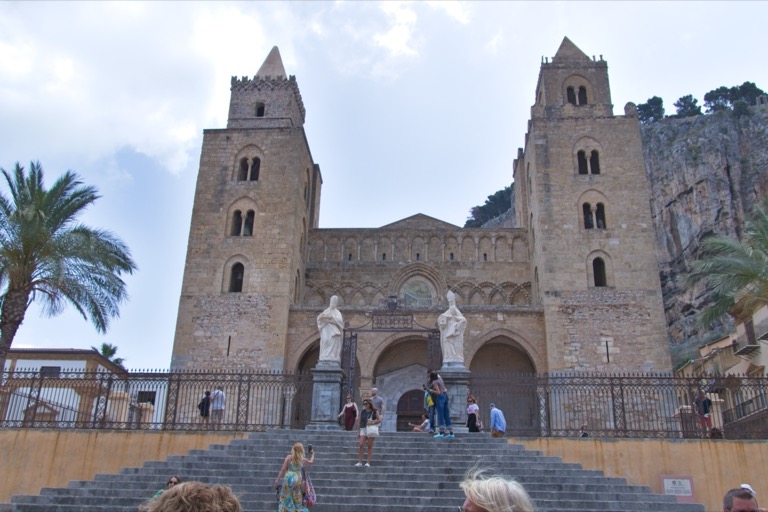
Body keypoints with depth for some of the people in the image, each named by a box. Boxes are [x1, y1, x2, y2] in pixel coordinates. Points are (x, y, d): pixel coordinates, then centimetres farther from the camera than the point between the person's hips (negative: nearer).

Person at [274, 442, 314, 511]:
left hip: (288, 479, -1)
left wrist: (277, 480, -4)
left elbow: (282, 470, -8)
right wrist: (312, 454, 42)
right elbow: (311, 462, 24)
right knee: (297, 500, 13)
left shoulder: (289, 457, -5)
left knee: (285, 498, 9)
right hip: (298, 480, 1)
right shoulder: (303, 460, 2)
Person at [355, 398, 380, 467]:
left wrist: (372, 422, -18)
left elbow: (379, 420, -5)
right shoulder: (362, 412, 10)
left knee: (370, 446, -1)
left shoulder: (374, 412, 1)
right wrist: (358, 431, 8)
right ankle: (359, 462, -5)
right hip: (363, 429, 3)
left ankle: (368, 462, 2)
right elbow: (359, 422, 12)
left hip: (371, 430, -2)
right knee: (361, 445, -9)